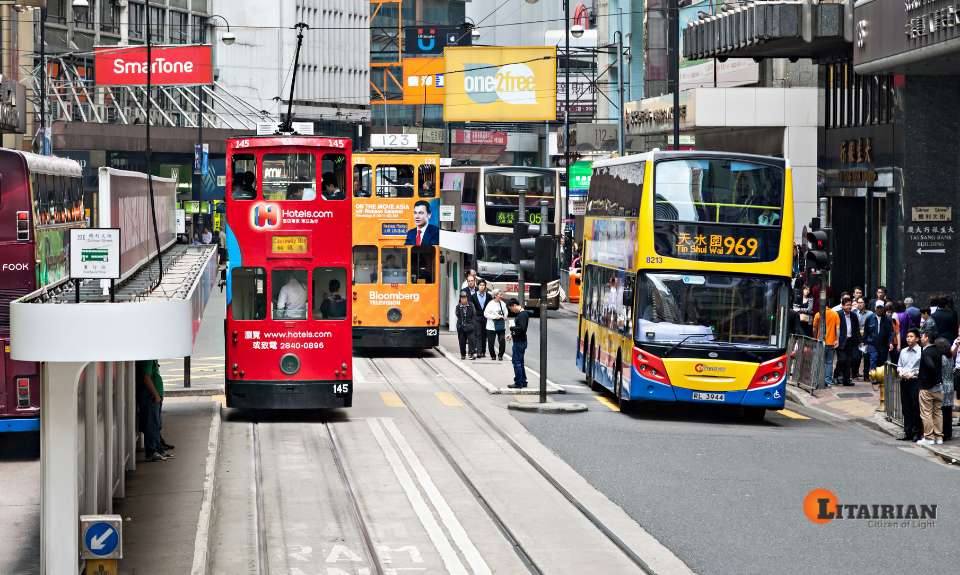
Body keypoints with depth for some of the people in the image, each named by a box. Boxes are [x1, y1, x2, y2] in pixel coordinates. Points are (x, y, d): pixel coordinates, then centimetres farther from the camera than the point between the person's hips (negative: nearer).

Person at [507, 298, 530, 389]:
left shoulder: (522, 315, -19)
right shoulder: (520, 314, 13)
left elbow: (521, 328, -28)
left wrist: (512, 328, -14)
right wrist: (512, 334, 14)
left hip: (519, 342, -11)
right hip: (518, 341, 11)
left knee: (516, 362, -6)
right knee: (520, 362, 17)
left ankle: (518, 383, -3)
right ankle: (523, 381, 24)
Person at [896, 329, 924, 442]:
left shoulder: (921, 352, -6)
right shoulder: (903, 351, 13)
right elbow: (899, 365, 19)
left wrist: (912, 374, -16)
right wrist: (900, 372, 0)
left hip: (915, 381, -6)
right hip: (904, 381, 6)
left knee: (916, 408, -4)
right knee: (905, 408, 8)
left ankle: (917, 433, 2)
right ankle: (908, 432, 14)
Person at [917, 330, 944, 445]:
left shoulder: (926, 352, -16)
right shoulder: (938, 351, 7)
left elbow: (931, 366, -30)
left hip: (927, 387, -7)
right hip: (939, 386, 7)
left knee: (926, 413, 0)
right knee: (938, 412, 11)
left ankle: (929, 438, 1)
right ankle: (939, 437, 14)